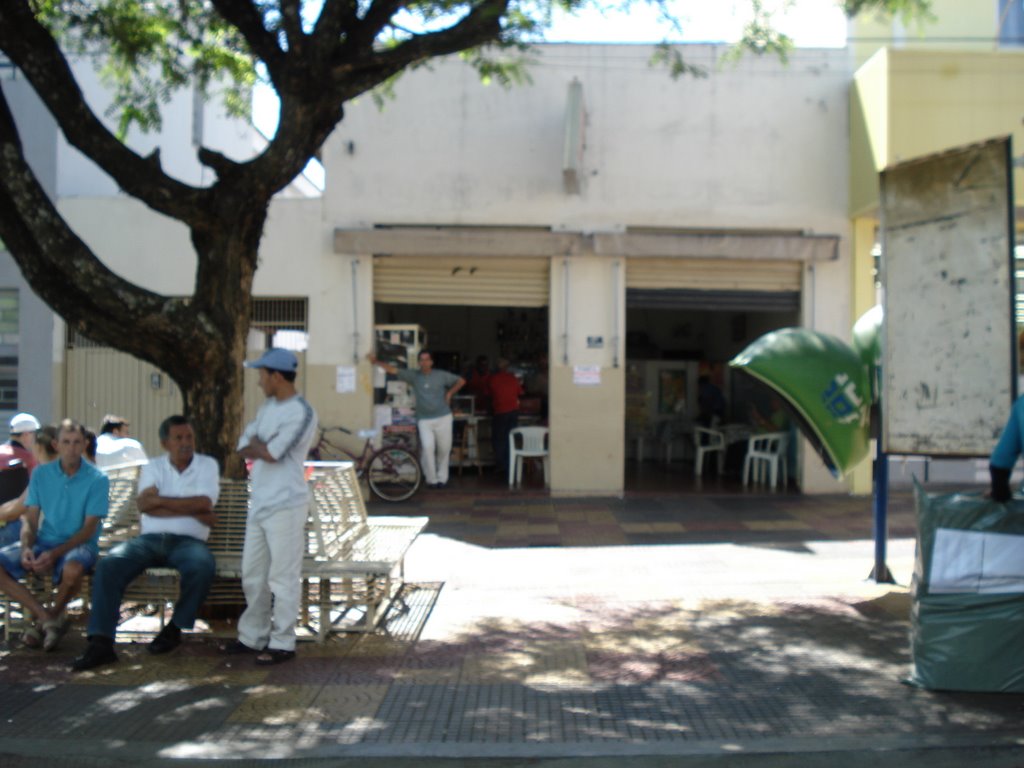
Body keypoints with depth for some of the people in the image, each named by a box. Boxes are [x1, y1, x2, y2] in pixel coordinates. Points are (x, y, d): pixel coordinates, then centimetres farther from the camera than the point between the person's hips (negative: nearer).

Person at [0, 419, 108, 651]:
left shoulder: (97, 479, -6)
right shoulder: (41, 474, 7)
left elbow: (89, 529, -10)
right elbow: (30, 520, 6)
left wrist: (54, 554, -22)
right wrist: (26, 548, -15)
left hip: (78, 544, -4)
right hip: (43, 540, 4)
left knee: (72, 569, -39)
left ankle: (52, 615, -6)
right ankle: (48, 619, -17)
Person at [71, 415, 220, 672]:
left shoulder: (207, 465, 9)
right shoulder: (153, 467, 13)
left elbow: (204, 503, -9)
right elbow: (144, 504, -5)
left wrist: (161, 500, -4)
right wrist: (191, 510, -10)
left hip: (188, 541, -2)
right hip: (150, 538, 2)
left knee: (202, 566, -35)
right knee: (109, 564, -26)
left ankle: (175, 628, -11)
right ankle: (101, 643, -26)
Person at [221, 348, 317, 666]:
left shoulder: (301, 412, -13)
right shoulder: (267, 407, 14)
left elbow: (272, 453, -21)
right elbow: (243, 448, 10)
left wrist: (256, 444, -2)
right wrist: (265, 447, -9)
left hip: (285, 505, -9)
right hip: (259, 503, 9)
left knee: (283, 578, -3)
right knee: (252, 575, 15)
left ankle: (282, 643, 4)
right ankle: (252, 637, 26)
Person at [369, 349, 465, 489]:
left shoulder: (441, 375, 1)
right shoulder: (413, 376, 3)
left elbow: (461, 381, 7)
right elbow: (393, 370, 0)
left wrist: (449, 393, 0)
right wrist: (376, 361, -7)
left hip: (443, 418, 0)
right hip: (424, 420, 0)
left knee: (444, 449, 4)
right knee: (427, 447, -16)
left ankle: (442, 478, 19)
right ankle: (431, 479, -6)